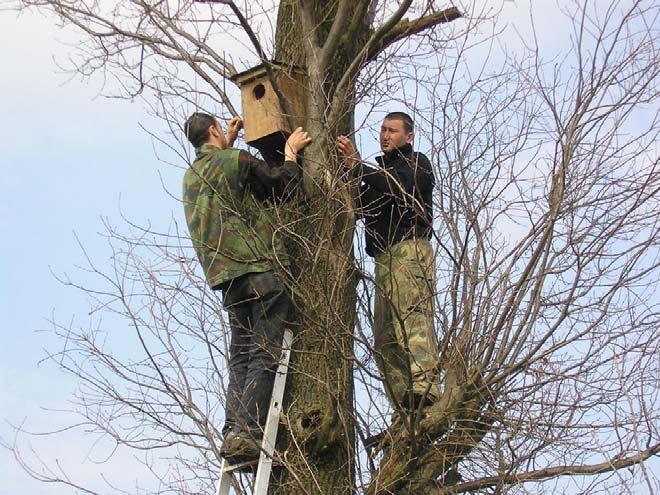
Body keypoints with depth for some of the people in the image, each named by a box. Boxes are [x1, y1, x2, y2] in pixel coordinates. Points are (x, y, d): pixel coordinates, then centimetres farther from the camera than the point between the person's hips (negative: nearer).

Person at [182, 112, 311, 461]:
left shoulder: (191, 176, 18)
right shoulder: (235, 161, -4)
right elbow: (281, 186, 2)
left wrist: (228, 142, 47)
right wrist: (291, 152, 17)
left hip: (225, 276, 7)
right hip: (260, 269, -7)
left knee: (241, 358, 8)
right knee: (265, 354, -9)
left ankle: (232, 432, -1)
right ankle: (247, 433, -17)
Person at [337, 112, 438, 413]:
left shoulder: (417, 163, 11)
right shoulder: (381, 171, 33)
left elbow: (399, 187, -11)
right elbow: (357, 207, 20)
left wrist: (358, 167, -12)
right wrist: (347, 167, 8)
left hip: (410, 249, -8)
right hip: (385, 257, 8)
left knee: (412, 320, -25)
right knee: (385, 338, -3)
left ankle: (426, 390, -38)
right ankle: (406, 408, -8)